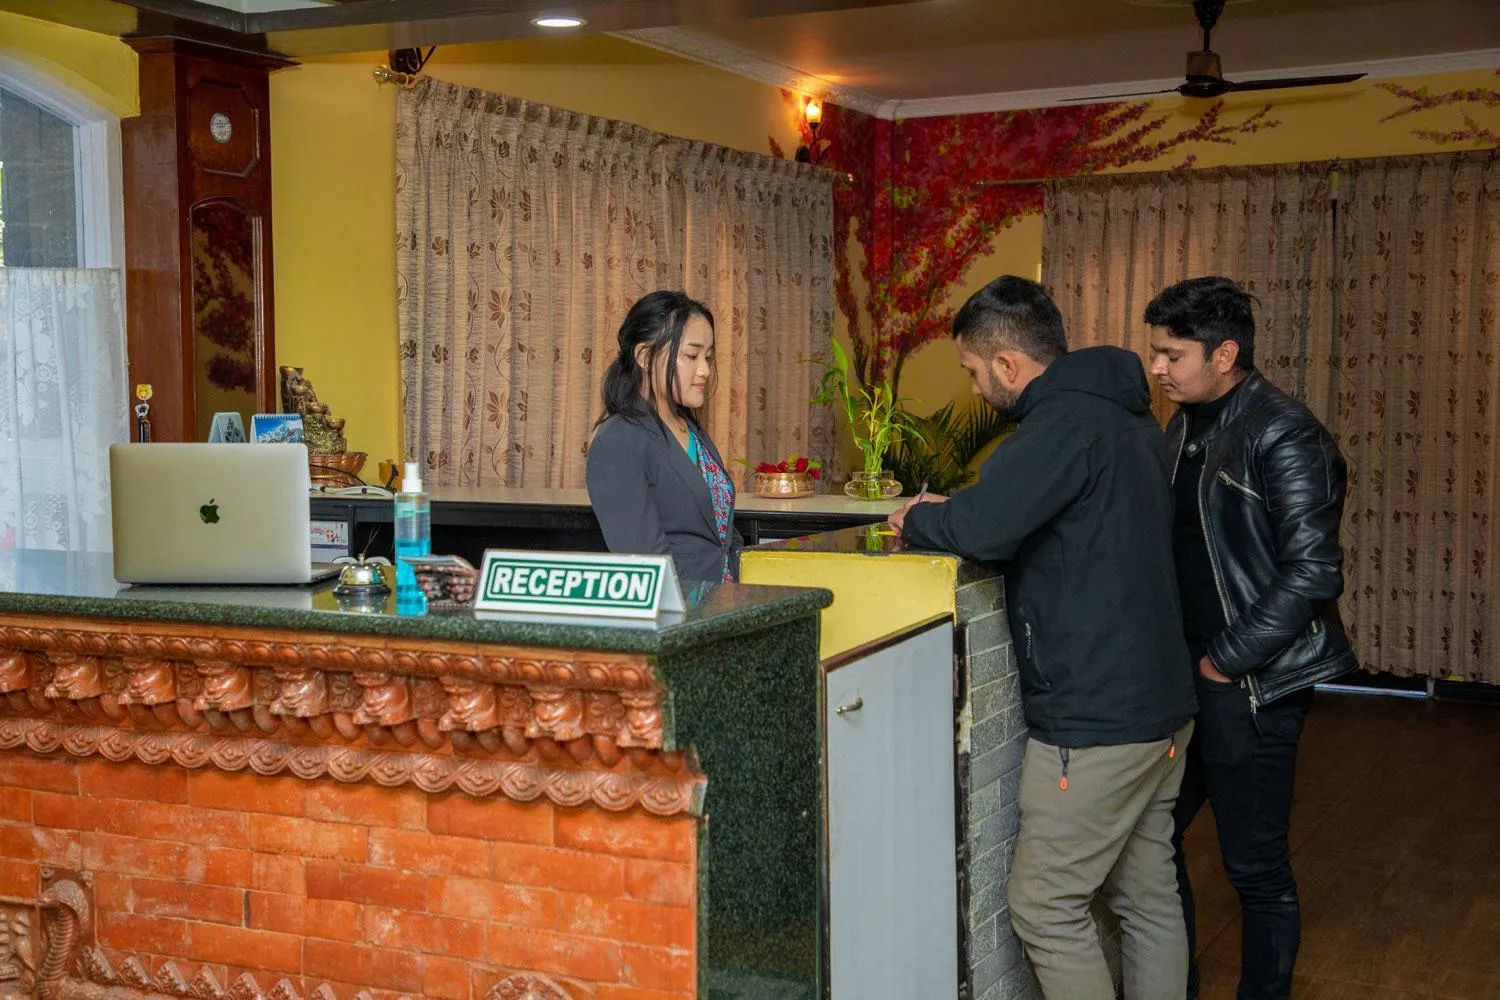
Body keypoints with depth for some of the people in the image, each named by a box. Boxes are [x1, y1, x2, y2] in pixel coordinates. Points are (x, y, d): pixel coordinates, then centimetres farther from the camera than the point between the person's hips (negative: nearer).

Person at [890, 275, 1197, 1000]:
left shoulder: (1064, 421, -18)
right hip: (1161, 705, 10)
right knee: (1148, 899, 16)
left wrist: (919, 519, -7)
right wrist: (951, 515, 11)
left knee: (1046, 908, 0)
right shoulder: (1128, 415, 14)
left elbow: (984, 527, -29)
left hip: (1094, 721, -10)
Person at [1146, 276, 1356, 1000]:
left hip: (1249, 687, -8)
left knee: (1255, 866, 3)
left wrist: (1227, 662, -15)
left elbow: (1314, 573, -19)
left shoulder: (1285, 436, -15)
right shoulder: (1185, 426, 10)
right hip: (1180, 671, 8)